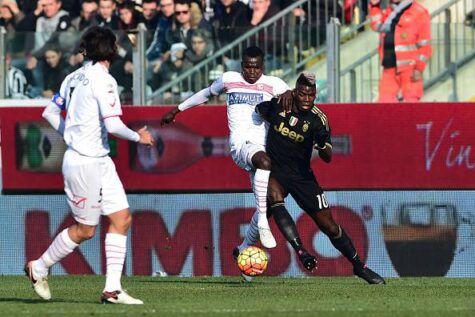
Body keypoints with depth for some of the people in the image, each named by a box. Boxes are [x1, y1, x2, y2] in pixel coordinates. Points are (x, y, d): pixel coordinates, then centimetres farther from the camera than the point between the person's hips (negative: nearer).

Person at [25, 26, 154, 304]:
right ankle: (39, 268, 21)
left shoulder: (76, 77, 8)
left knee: (122, 218, 4)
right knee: (85, 230, 3)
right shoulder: (103, 80, -17)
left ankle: (112, 289, 2)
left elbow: (50, 112, 15)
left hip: (100, 161, 9)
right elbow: (113, 124, -23)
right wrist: (139, 137, -8)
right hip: (85, 163, -9)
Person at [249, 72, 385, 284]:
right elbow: (259, 110, 17)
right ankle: (300, 251, -39)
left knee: (328, 225, -1)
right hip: (274, 171, 0)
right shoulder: (278, 103, -7)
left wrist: (322, 145, -34)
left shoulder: (318, 119, -9)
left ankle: (359, 266, 15)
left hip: (302, 175, 0)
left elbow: (328, 158, -15)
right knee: (274, 197, -35)